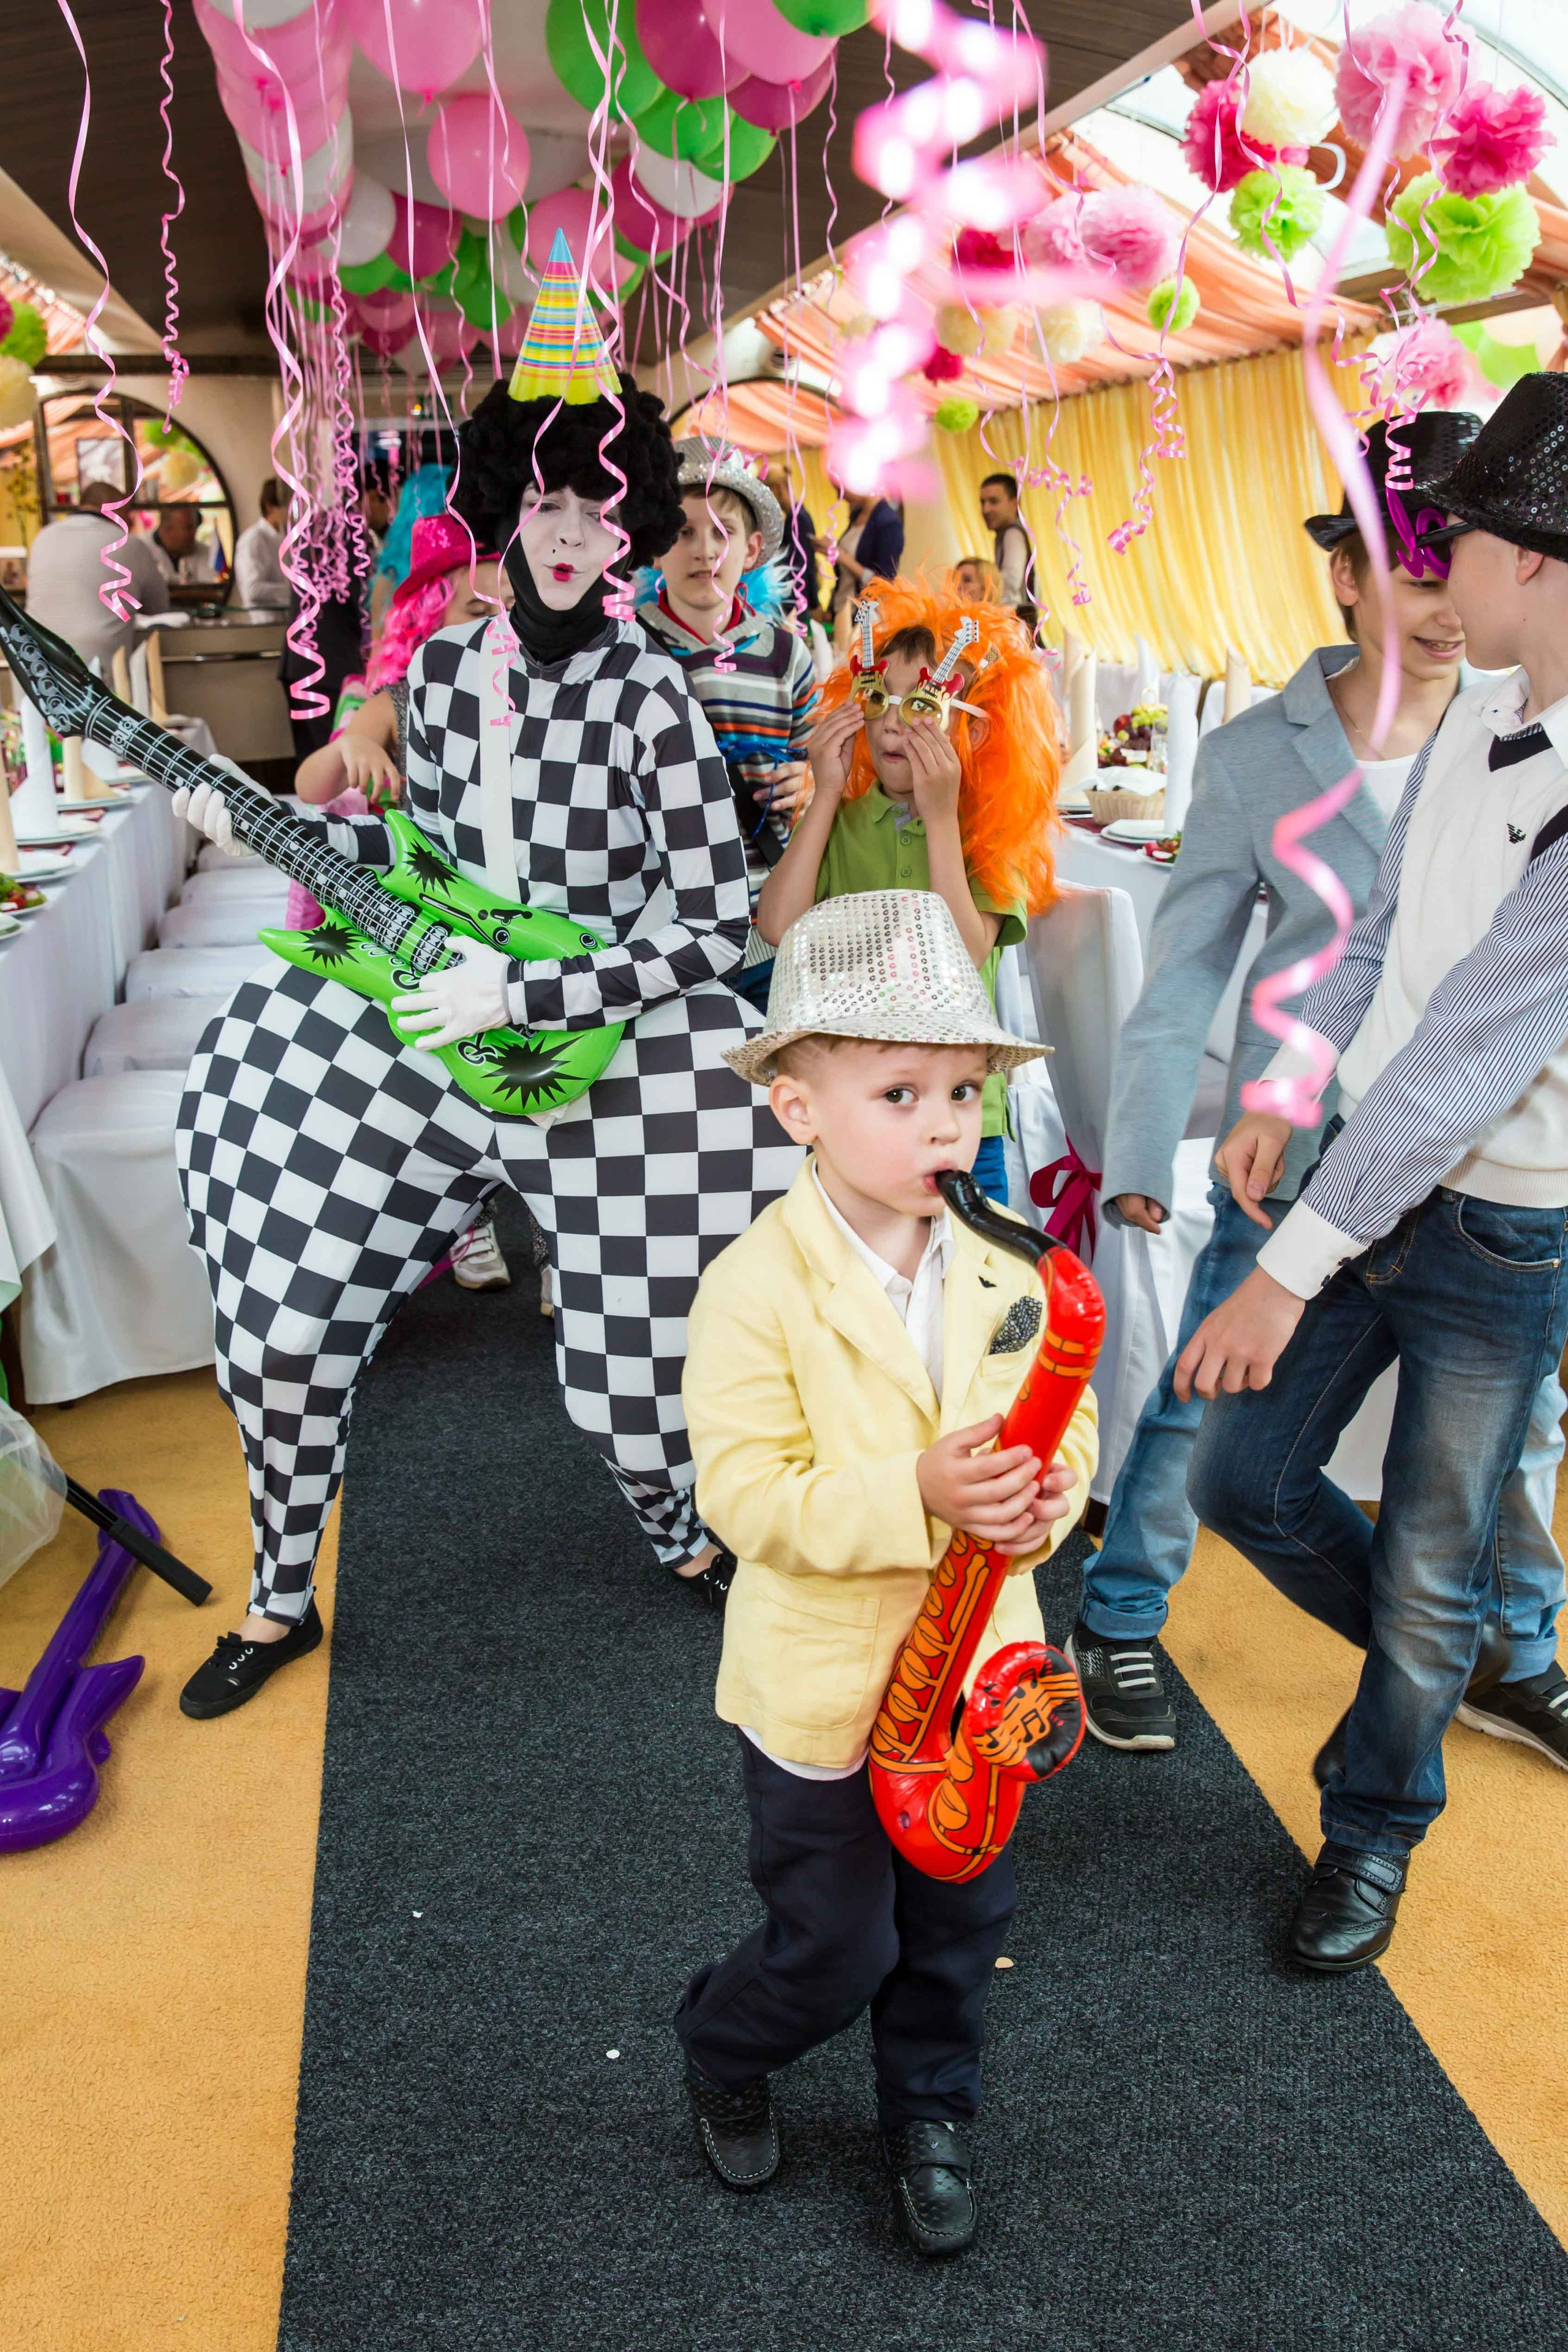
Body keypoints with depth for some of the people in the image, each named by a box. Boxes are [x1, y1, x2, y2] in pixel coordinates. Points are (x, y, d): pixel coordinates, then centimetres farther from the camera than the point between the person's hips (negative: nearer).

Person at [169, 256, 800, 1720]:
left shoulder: (649, 696, -15)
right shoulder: (444, 668, 2)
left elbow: (714, 936, -17)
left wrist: (520, 996, -22)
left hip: (609, 1043, -4)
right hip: (442, 1019, 5)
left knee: (634, 1351, -2)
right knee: (279, 1309, 1)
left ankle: (681, 1534, 36)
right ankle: (283, 1596, 25)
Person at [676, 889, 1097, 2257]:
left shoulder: (1005, 1268, -5)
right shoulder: (759, 1288, -21)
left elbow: (1068, 1414, 4)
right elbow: (747, 1496, -22)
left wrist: (1050, 1490, -18)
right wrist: (913, 1498, -34)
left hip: (978, 1672, 5)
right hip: (824, 1690, -4)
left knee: (963, 1926, 21)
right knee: (836, 1949, 13)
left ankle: (932, 2109, 49)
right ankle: (722, 2051, 46)